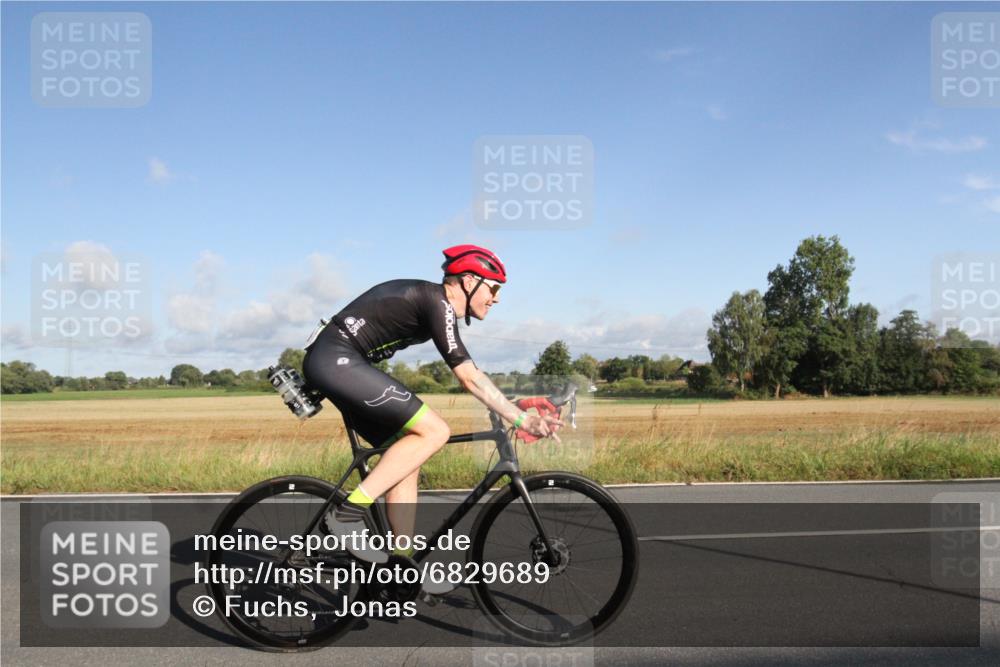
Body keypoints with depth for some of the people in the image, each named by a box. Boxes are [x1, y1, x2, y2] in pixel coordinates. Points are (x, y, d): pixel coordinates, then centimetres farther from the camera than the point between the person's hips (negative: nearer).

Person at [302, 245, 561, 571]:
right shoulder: (437, 302, -13)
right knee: (434, 431, -14)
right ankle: (347, 513, -13)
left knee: (408, 456, 8)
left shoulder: (428, 298, 17)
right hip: (336, 360, -10)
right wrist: (522, 420, -16)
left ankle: (404, 561, 11)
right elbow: (468, 377, -18)